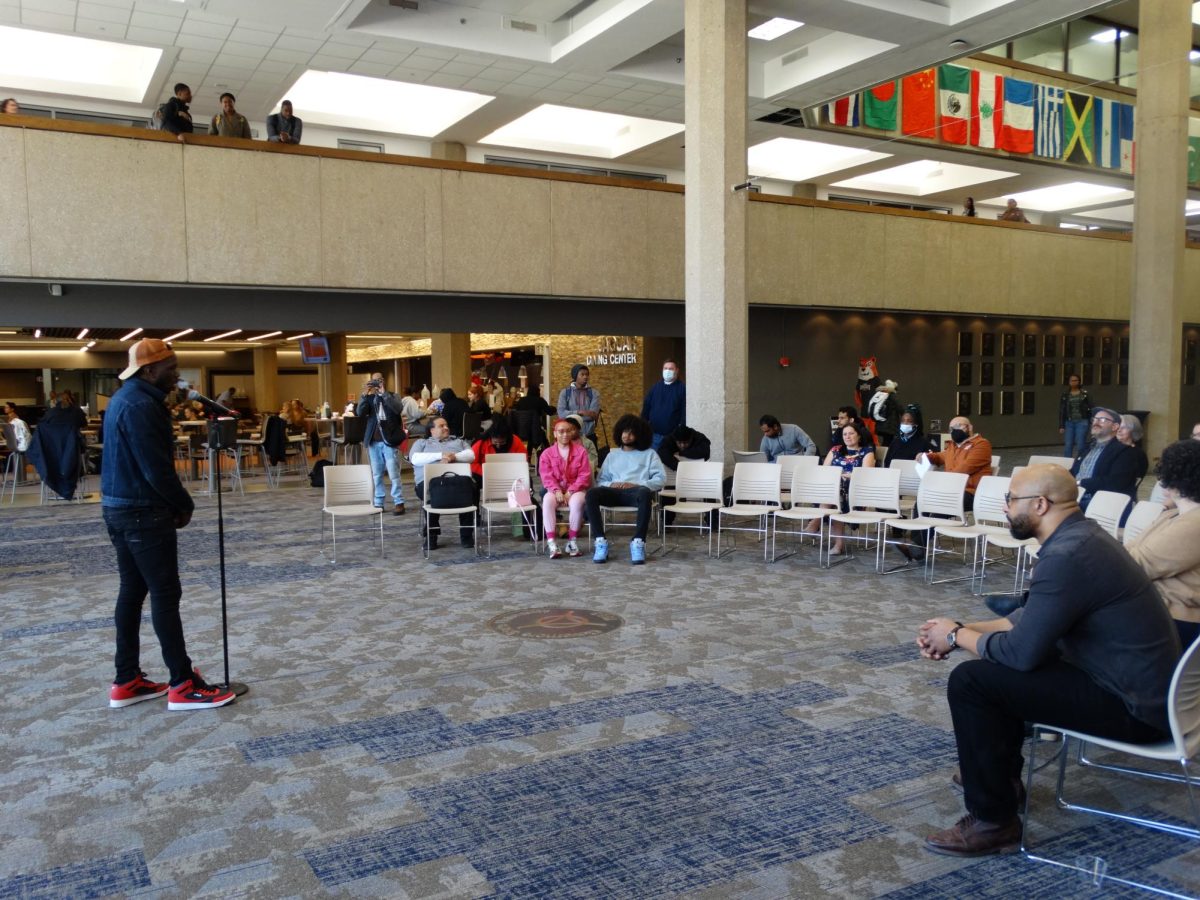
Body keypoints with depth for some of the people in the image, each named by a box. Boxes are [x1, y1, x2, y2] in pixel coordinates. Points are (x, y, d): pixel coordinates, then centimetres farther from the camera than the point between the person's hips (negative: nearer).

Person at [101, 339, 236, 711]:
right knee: (166, 595, -5)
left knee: (132, 592, 13)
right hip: (143, 512, -10)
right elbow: (156, 469, -23)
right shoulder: (141, 405, -19)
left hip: (120, 507, 10)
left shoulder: (125, 398, 13)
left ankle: (126, 681, 20)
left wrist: (174, 502, 8)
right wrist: (184, 504, -7)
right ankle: (183, 685, 1)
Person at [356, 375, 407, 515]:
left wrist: (384, 393, -21)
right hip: (374, 442, 4)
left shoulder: (392, 396, 3)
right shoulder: (369, 398, 11)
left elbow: (399, 409, -18)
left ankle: (399, 503, 0)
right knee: (376, 475, 8)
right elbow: (359, 412, -5)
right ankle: (378, 503, 14)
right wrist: (364, 394, -17)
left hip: (389, 441, -4)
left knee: (393, 474, -5)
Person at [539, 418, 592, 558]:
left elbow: (584, 475, -4)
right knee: (547, 501, -34)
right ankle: (551, 542, -36)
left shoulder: (580, 451, 2)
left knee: (577, 502, -37)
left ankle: (572, 541, -22)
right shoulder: (547, 453, 4)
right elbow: (546, 477, -3)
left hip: (575, 489, -1)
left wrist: (571, 491, -16)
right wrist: (557, 490, -21)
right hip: (555, 490, 1)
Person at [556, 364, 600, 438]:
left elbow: (593, 415, -10)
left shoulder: (594, 393, 3)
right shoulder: (565, 392, 3)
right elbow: (561, 413, -8)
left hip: (588, 435, 0)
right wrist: (579, 412, -20)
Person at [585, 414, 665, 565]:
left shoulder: (649, 454, 19)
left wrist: (637, 485, -9)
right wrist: (610, 484, -4)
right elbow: (600, 480, 21)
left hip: (636, 491, -3)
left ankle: (638, 543, -37)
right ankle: (600, 542, -32)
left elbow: (661, 478, 6)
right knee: (592, 493, -30)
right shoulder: (612, 455, 28)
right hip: (615, 492, 3)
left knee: (644, 493, -41)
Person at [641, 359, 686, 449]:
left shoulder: (682, 388, -3)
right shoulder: (655, 387, 10)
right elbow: (646, 407, 10)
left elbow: (685, 411, -10)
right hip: (654, 434, 4)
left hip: (673, 435, -4)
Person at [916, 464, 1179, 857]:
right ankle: (1002, 774, 35)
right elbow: (1030, 619, 17)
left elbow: (1021, 650, -24)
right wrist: (963, 628, 8)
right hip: (1141, 684, 10)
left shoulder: (1067, 555, -25)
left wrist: (957, 637, -7)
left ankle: (993, 822, -3)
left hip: (1132, 705, -10)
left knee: (970, 681, -15)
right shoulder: (1079, 535, 7)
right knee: (995, 661, 22)